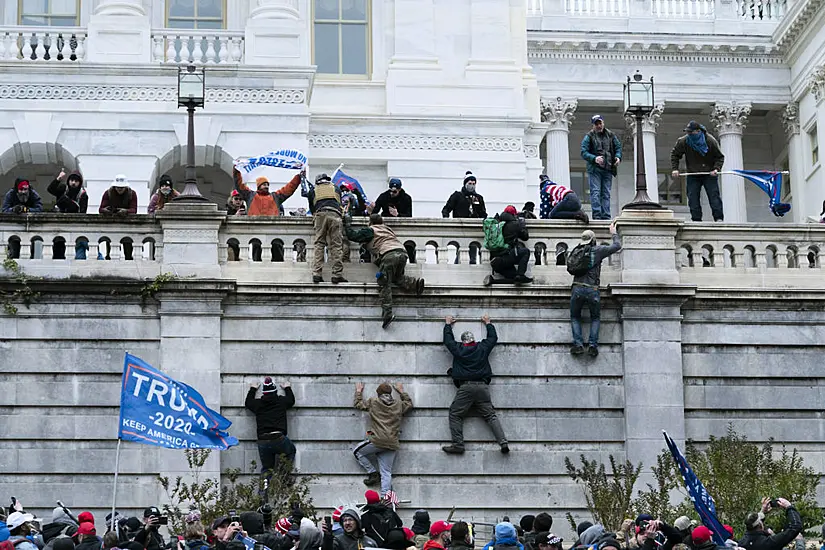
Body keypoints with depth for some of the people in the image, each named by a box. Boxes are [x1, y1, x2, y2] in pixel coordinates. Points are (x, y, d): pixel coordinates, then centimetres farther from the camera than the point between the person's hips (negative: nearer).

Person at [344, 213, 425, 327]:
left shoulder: (370, 230, 15)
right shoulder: (387, 229, 33)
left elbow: (352, 235, 13)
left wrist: (347, 224, 28)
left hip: (389, 255, -7)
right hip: (402, 253, 7)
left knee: (384, 285, -6)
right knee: (397, 277, 26)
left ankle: (387, 314, -18)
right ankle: (415, 283, -1)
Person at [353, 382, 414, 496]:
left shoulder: (373, 402, 4)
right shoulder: (399, 404, 12)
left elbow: (358, 404, 20)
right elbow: (410, 404, 33)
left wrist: (359, 391, 36)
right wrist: (402, 392, 42)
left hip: (377, 441, -4)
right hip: (392, 444, 4)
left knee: (357, 452, 19)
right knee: (386, 473, 4)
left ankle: (373, 473, 10)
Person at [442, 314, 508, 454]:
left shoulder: (458, 349, 7)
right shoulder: (482, 347, 11)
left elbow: (448, 339, 26)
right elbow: (493, 337, 30)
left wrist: (448, 324, 42)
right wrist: (488, 323, 45)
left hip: (465, 387, -3)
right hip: (482, 387, 3)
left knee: (455, 414, 4)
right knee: (490, 415, 3)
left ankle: (458, 444, -8)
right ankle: (503, 442, -11)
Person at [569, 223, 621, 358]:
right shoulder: (597, 251, 2)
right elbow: (617, 246, 10)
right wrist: (614, 233, 27)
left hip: (577, 289, 1)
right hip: (592, 290, -1)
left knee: (575, 317, 17)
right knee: (595, 318, 17)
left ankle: (578, 344, 0)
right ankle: (593, 345, 2)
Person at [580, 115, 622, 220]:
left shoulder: (610, 135, 11)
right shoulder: (589, 137, 0)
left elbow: (618, 147, 17)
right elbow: (584, 153, -7)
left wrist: (618, 157, -4)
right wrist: (594, 158, -23)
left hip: (608, 169, 4)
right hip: (594, 169, -4)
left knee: (606, 194, 6)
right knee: (595, 192, -10)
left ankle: (606, 216, 7)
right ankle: (597, 215, -13)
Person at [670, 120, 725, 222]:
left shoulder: (711, 141, -12)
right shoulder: (683, 141, -8)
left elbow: (720, 157, -2)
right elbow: (674, 155, 7)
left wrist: (716, 169, -19)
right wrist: (674, 169, -5)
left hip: (709, 174, -2)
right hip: (692, 175, 2)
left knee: (714, 196, -7)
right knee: (693, 198, -3)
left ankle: (719, 218, -5)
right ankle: (696, 220, 1)